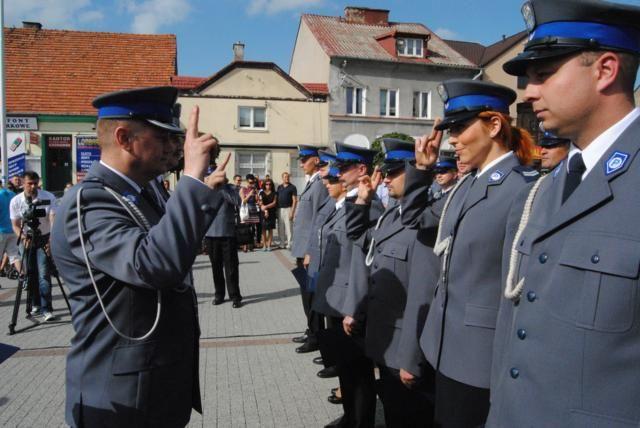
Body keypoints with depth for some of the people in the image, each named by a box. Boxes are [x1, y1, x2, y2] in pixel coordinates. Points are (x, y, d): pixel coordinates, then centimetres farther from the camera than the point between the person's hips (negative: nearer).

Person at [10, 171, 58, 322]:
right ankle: (35, 305, 24)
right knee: (30, 274, 8)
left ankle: (46, 309, -10)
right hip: (26, 239, 3)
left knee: (44, 274, -10)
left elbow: (53, 219, -17)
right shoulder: (16, 201, -5)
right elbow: (15, 224, -3)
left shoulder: (49, 197, -12)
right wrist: (23, 237, -22)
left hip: (44, 239, -2)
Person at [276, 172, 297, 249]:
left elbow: (295, 200, -6)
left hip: (288, 209, -5)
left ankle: (289, 244, -2)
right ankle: (282, 243, 17)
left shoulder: (292, 187, -2)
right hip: (280, 209, 5)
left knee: (288, 227, -7)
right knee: (280, 227, 8)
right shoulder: (279, 187, 13)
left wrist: (292, 211, -14)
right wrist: (276, 210, 7)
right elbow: (277, 198, 15)